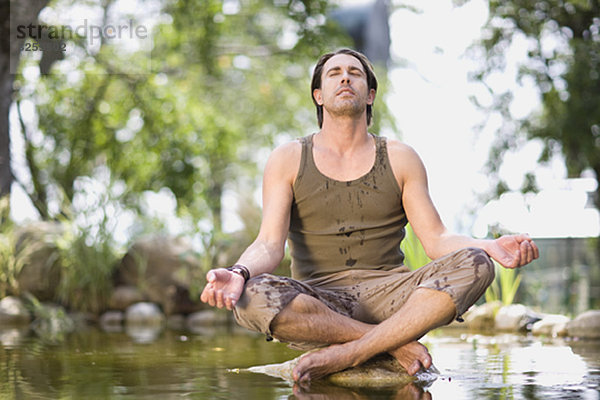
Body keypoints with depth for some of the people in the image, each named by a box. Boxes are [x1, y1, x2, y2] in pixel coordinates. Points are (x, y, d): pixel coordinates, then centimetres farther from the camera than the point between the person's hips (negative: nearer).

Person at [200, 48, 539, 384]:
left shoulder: (400, 159, 11)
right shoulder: (288, 160, 8)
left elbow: (436, 239, 4)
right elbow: (270, 244, -3)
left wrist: (490, 246, -17)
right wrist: (239, 273, -27)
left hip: (387, 297, 2)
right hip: (318, 302, -1)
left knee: (475, 265, -25)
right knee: (252, 297, -34)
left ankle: (348, 354, -26)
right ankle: (396, 344, -22)